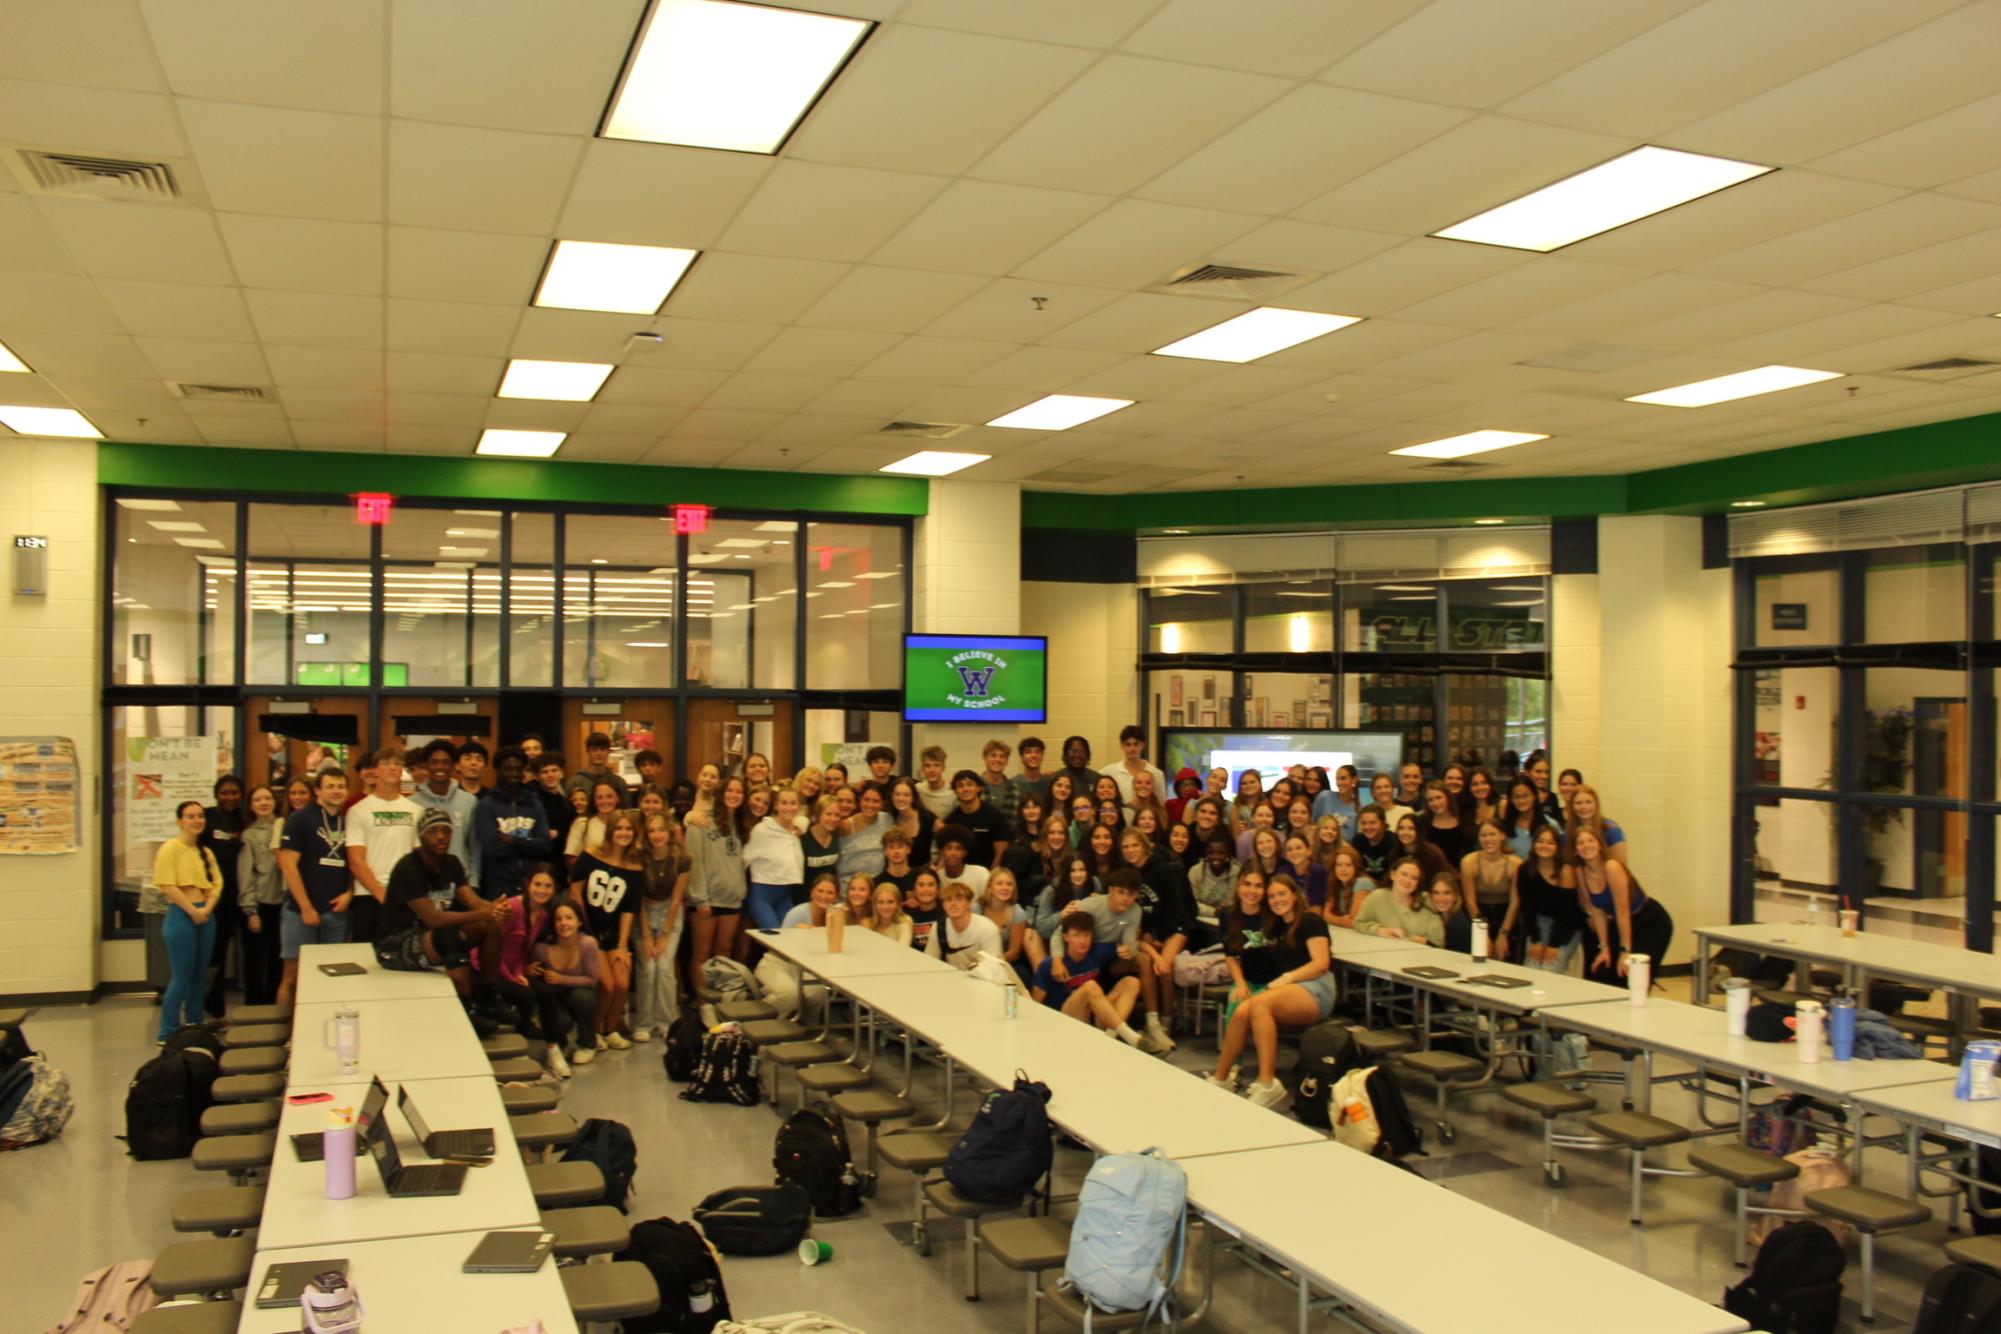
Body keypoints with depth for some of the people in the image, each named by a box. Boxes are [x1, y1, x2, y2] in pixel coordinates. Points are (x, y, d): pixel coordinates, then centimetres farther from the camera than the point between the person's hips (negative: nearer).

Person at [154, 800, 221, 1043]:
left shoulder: (206, 852, 15)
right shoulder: (170, 849, -6)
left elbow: (216, 883, 10)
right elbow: (167, 885, -13)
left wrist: (207, 908, -7)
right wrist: (193, 911, -14)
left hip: (205, 916, 7)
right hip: (181, 915, -7)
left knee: (200, 976, 11)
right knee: (181, 978, -5)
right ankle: (168, 1033, 4)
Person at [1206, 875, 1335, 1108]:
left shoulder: (1310, 921, 3)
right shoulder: (1276, 927, 24)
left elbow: (1321, 963, -9)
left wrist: (1287, 978, -18)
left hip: (1315, 989, -6)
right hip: (1285, 991, 6)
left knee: (1260, 1003, -34)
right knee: (1241, 1012, -24)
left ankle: (1267, 1084, -38)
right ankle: (1221, 1079, -18)